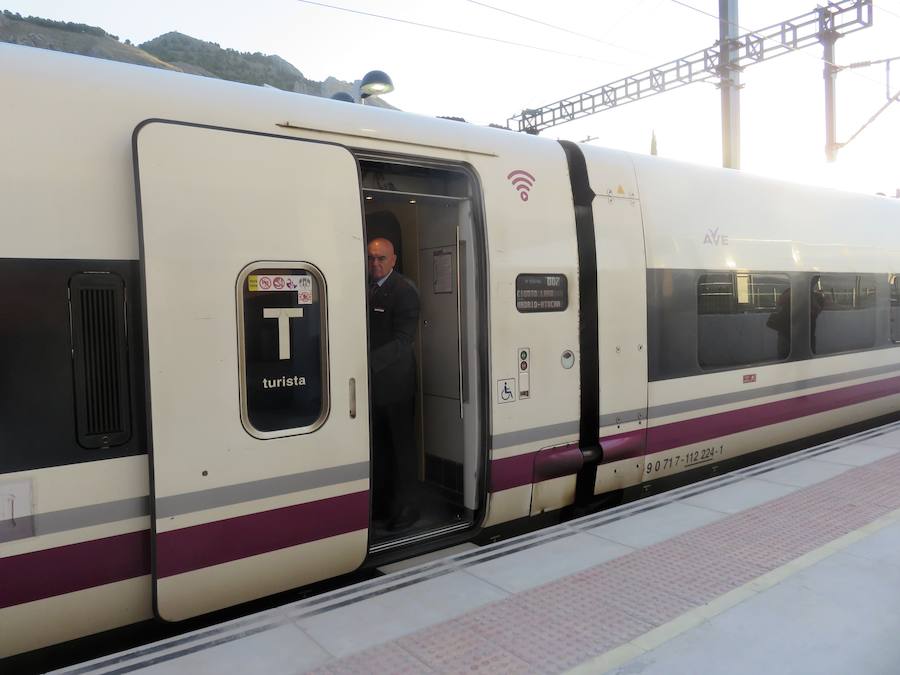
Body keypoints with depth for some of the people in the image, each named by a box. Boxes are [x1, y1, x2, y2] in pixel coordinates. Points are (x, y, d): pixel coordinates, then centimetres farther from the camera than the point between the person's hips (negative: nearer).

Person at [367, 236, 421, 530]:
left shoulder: (405, 291, -12)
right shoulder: (366, 287, 8)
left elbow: (403, 340, -19)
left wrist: (370, 361, -29)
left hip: (394, 382, -6)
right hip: (371, 380, 6)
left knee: (402, 443, 5)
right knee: (378, 445, 16)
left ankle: (406, 506, 17)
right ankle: (381, 501, 29)